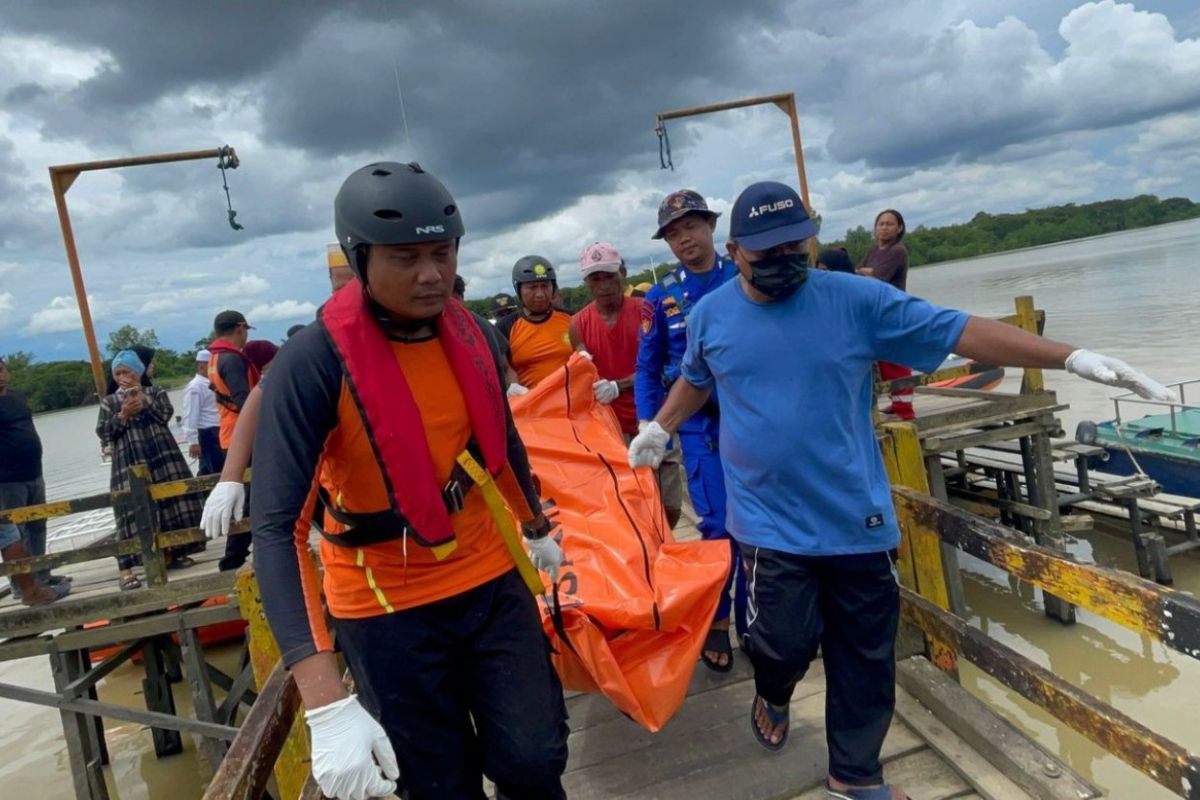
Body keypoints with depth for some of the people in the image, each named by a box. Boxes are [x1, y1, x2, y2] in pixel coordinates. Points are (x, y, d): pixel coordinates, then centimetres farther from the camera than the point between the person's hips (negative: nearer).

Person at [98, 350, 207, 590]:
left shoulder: (155, 392, 10)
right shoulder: (109, 402, 10)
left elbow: (166, 413, -8)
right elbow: (103, 433, 0)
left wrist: (143, 397, -13)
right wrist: (122, 415, -12)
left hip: (162, 457, 2)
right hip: (129, 463, -1)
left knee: (171, 502, 4)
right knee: (131, 510, -9)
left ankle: (171, 553, 20)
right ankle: (126, 569, -11)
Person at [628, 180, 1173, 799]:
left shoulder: (856, 299, -7)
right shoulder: (710, 315, 0)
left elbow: (958, 331, -8)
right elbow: (696, 379, 21)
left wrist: (1071, 357, -12)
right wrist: (659, 429, 22)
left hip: (856, 515, 1)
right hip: (770, 520, 0)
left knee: (866, 654, 11)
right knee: (787, 641, -4)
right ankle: (773, 694, 35)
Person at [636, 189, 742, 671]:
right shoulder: (661, 297, 2)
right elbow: (647, 369, 6)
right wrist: (648, 424, -2)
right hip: (699, 424, -1)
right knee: (719, 525, -4)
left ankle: (753, 618, 25)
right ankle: (716, 622, 15)